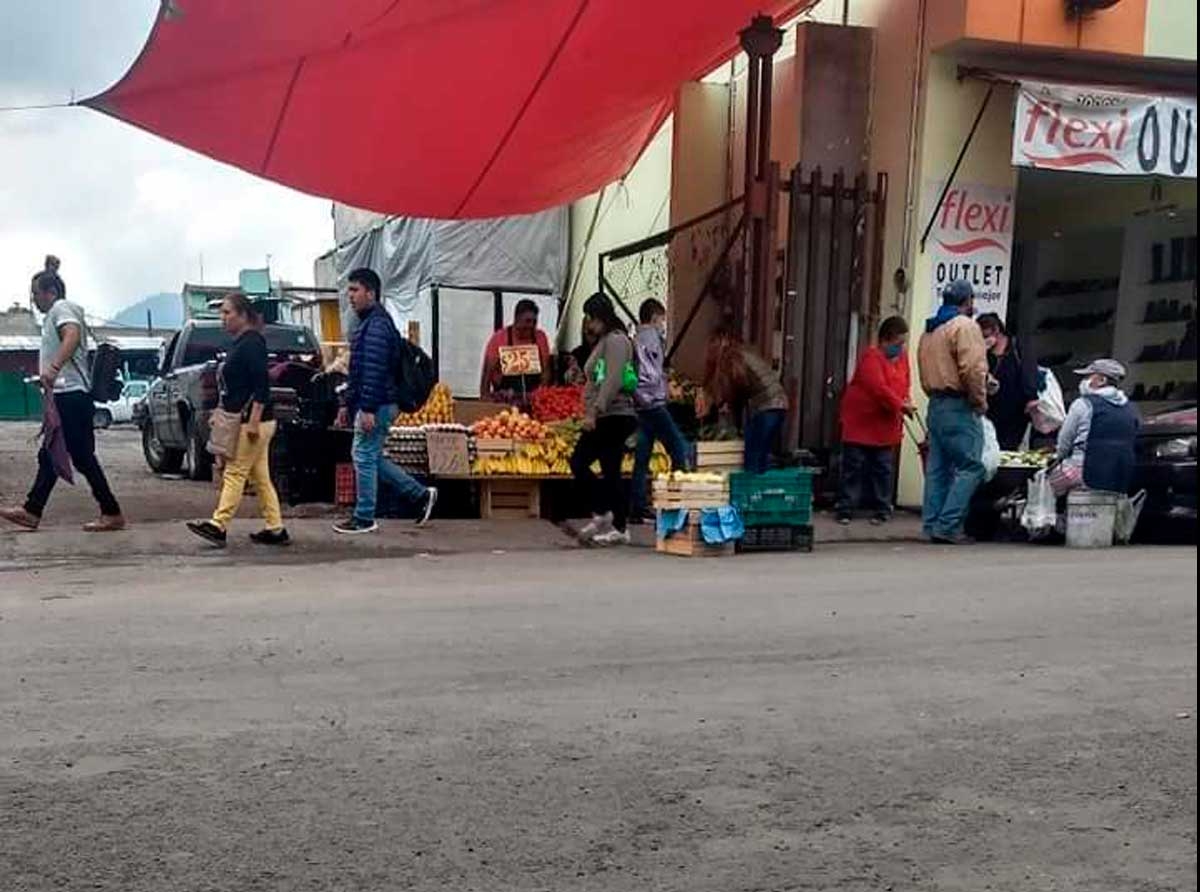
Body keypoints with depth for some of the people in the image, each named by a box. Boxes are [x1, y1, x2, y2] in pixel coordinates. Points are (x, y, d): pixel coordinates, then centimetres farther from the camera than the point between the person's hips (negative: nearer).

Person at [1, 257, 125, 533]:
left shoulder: (62, 307, -6)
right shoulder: (54, 314, 25)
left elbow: (72, 336, -27)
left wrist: (53, 368, -40)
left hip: (70, 394, -11)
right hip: (63, 396, 11)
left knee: (83, 457, -9)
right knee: (49, 456, 11)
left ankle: (112, 513, -7)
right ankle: (32, 511, 16)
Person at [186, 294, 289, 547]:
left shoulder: (252, 343, -14)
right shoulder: (239, 343, 17)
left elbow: (262, 385, -20)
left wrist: (253, 421, -24)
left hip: (253, 421, -10)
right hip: (246, 421, 10)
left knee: (234, 473, -8)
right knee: (260, 476, 9)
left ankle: (218, 526, -6)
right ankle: (275, 529, 11)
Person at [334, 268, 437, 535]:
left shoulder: (377, 325, -15)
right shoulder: (367, 322, 19)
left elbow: (374, 370, -22)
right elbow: (357, 371, 23)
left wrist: (367, 409, -25)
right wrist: (348, 405, 23)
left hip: (376, 405, -10)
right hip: (373, 404, 10)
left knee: (365, 457, -3)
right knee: (369, 456, 15)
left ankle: (364, 519, 7)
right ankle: (421, 495, 19)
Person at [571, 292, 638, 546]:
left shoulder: (616, 340, -8)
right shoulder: (603, 341, 22)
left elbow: (613, 381, -19)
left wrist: (594, 411, -22)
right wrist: (592, 412, 15)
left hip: (613, 417, -10)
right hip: (608, 418, 10)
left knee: (579, 462, -9)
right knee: (611, 472, 7)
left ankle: (601, 514, -4)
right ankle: (619, 528, 9)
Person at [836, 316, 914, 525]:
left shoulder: (902, 357, 7)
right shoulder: (871, 357, -16)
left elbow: (904, 384, 18)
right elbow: (878, 388, -25)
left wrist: (905, 400, -2)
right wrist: (900, 405, -17)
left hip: (885, 425, 6)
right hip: (860, 422, -6)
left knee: (882, 469, 8)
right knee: (854, 467, -1)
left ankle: (882, 509, 15)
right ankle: (845, 509, 4)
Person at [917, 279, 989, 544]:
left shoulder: (929, 330, 18)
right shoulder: (965, 326, -9)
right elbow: (973, 370, -19)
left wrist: (936, 396, 13)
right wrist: (980, 401, -9)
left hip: (935, 405, 9)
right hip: (959, 407, -9)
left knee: (937, 469, 10)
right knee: (971, 467, -6)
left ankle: (932, 525, 11)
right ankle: (947, 525, -11)